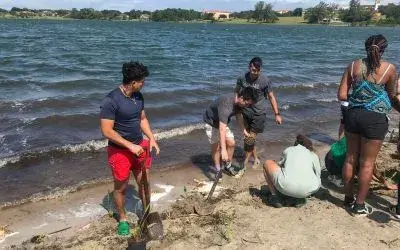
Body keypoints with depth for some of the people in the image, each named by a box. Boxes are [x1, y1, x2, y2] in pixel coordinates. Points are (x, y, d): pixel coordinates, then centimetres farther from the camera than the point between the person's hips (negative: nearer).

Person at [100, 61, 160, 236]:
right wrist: (130, 146, -21)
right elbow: (107, 131, -22)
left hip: (139, 146, 6)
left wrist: (151, 139, 1)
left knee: (144, 183, 15)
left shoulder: (138, 96, 0)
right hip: (119, 151, -6)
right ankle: (123, 219, 33)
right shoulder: (111, 100, -23)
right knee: (121, 188, 12)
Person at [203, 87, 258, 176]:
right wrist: (223, 150, -50)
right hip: (211, 122, -7)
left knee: (231, 143, 1)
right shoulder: (226, 104, -41)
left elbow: (239, 115, 8)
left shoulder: (239, 103, -16)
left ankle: (228, 166, 19)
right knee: (216, 146, -8)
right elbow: (222, 128, -47)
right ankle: (217, 170, 8)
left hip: (223, 122, 7)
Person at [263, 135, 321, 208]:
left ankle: (274, 197, 16)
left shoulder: (288, 150, 22)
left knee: (268, 163, 23)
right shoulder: (314, 156, 23)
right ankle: (300, 198, 18)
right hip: (308, 191, 2)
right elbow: (317, 177, 25)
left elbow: (280, 165, 34)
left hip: (286, 187, -2)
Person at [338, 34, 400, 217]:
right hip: (375, 119, -3)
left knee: (350, 158, 16)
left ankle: (348, 199, 29)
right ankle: (359, 206, 17)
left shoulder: (353, 66, -1)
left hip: (353, 115, 3)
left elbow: (341, 95, -3)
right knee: (367, 163, 7)